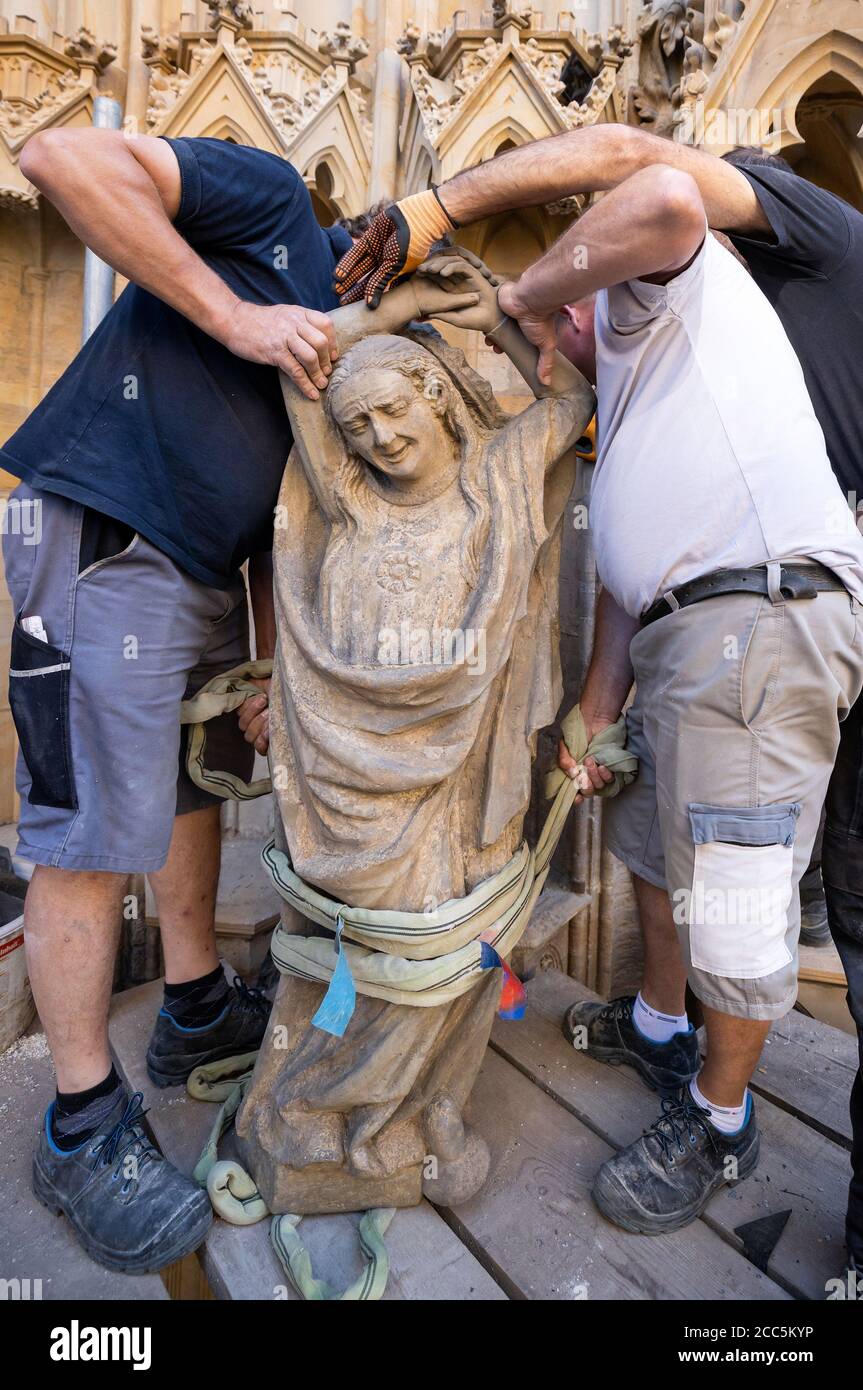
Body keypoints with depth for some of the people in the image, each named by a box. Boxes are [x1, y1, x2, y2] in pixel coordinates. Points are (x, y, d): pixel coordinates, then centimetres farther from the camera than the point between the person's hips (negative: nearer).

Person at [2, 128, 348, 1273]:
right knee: (94, 843, -4)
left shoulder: (357, 363, 21)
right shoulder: (275, 201, 3)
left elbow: (278, 511, 16)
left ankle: (197, 1014, 36)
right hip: (103, 543, -9)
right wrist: (237, 318, -14)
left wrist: (276, 663, 6)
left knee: (196, 782, 16)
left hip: (203, 574, 9)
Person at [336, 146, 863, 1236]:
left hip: (761, 621, -10)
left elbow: (665, 189, -19)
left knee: (732, 903, 0)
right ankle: (657, 1027, 45)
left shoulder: (660, 283, 9)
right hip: (687, 630, 11)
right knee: (655, 846, 22)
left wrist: (525, 293, -4)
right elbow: (626, 570, 22)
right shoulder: (627, 394, 32)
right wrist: (596, 712, 15)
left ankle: (719, 1123, 23)